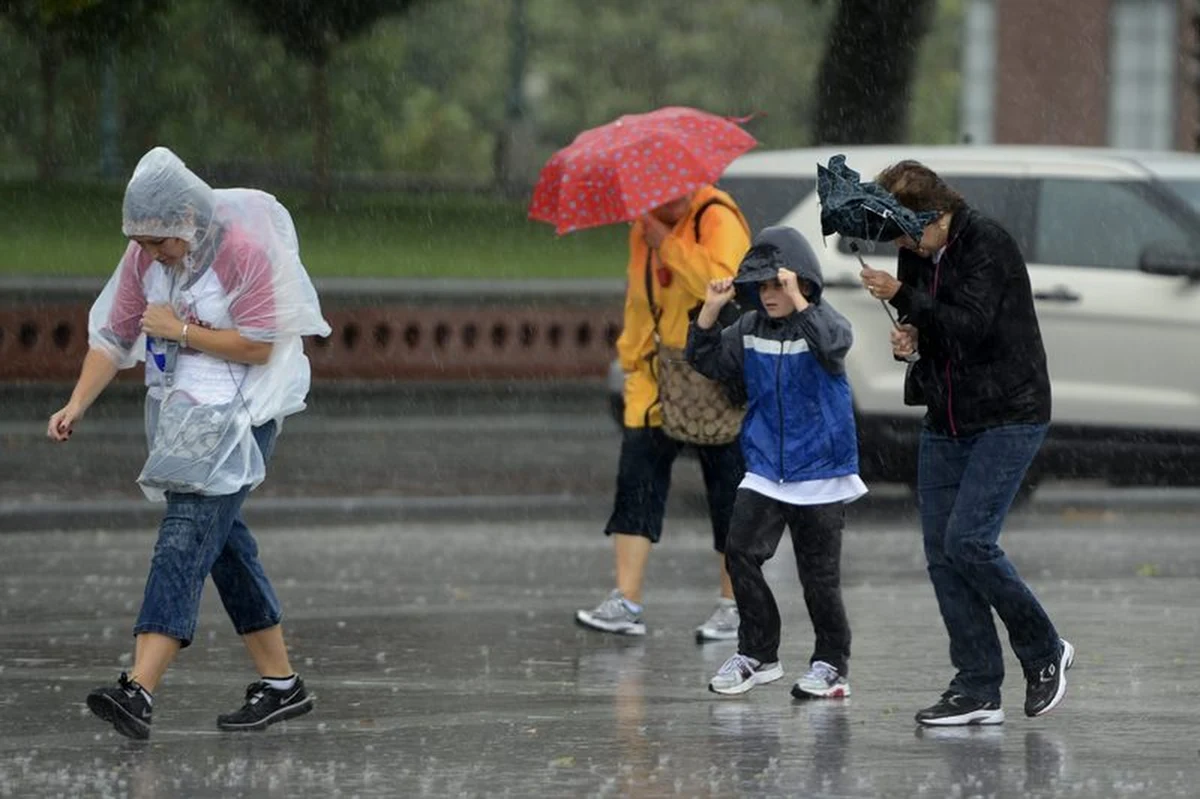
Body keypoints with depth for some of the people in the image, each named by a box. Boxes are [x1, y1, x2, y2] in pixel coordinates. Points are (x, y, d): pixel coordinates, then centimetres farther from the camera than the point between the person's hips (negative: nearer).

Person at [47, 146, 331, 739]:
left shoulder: (245, 252, -18)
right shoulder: (145, 256, 2)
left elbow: (258, 347, -19)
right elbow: (113, 335, 5)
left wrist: (179, 330, -17)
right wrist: (77, 405, -6)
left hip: (236, 416, -8)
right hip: (178, 411, 8)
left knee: (185, 539, -18)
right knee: (222, 541, 12)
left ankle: (139, 691, -29)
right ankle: (280, 684, 23)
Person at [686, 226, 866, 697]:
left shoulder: (821, 322, -9)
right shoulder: (750, 329, 4)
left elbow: (834, 344, -30)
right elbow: (707, 361, 6)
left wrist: (797, 302, -38)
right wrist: (710, 313, -8)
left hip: (821, 473, -4)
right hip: (765, 472, 4)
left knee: (819, 572, 3)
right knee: (741, 552, -10)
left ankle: (831, 663, 19)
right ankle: (757, 653, 4)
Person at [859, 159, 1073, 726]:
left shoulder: (988, 245, -15)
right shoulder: (916, 254, 8)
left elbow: (970, 326, -24)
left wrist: (902, 297, -25)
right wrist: (910, 338, -1)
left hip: (1007, 416, -8)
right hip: (946, 420, 8)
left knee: (968, 541, -17)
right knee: (941, 551, 1)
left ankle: (1045, 653, 3)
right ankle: (977, 690, 5)